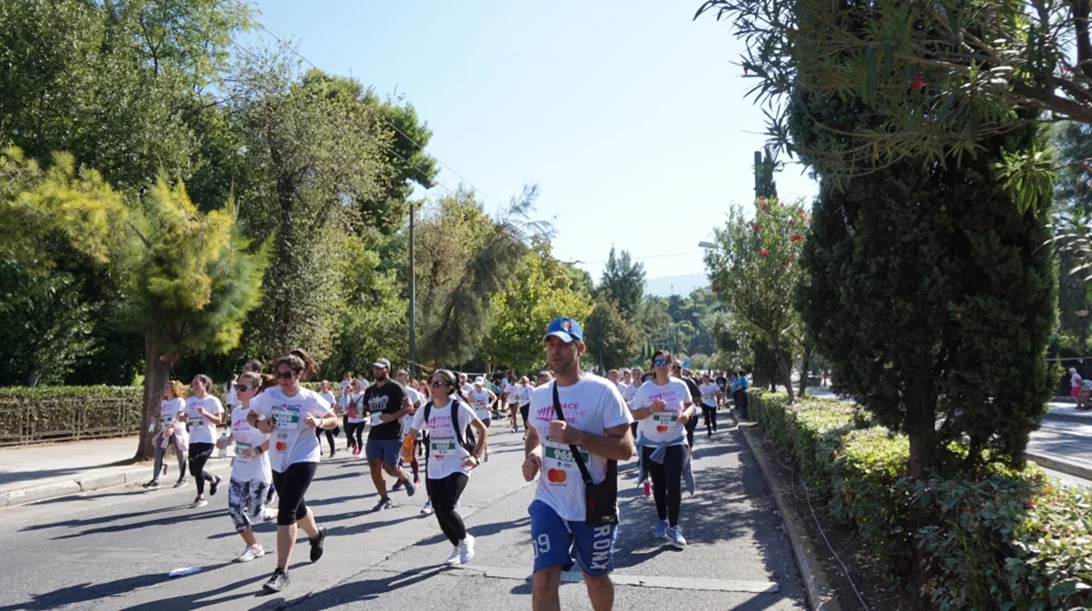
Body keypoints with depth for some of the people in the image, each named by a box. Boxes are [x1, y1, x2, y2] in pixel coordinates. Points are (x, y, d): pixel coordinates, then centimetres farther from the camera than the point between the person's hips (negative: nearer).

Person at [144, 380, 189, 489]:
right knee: (158, 454, -6)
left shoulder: (179, 401, -5)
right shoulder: (163, 402, 16)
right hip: (165, 431, 6)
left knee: (180, 455, 4)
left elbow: (179, 416, -17)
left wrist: (172, 427, -29)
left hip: (177, 430, -6)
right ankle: (155, 480, -7)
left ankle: (182, 478, 17)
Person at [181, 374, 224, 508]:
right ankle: (214, 479, 36)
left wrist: (205, 413, -22)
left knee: (197, 467, -13)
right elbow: (186, 417, 17)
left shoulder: (213, 401, -7)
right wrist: (184, 418, -6)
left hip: (207, 440, -6)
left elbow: (218, 420, -9)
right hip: (193, 440, 6)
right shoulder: (189, 401, 8)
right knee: (193, 470, 7)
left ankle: (201, 497, 4)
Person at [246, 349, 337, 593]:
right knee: (296, 507, 22)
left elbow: (334, 420, 2)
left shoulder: (311, 399, -10)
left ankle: (281, 571, -7)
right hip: (278, 461, 5)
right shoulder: (269, 395, -3)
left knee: (286, 511, -14)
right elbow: (250, 416, 10)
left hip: (303, 459, -5)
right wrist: (259, 424, -12)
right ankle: (316, 535, 55)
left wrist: (319, 422, -19)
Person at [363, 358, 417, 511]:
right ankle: (384, 499, 14)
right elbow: (365, 410, 23)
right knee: (374, 467, 1)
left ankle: (407, 481, 24)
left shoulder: (395, 387, -7)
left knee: (390, 467, -9)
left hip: (392, 435, -6)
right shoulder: (370, 390, 13)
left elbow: (409, 406, -11)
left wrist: (393, 416, -24)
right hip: (374, 435, 6)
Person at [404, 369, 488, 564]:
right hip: (434, 469, 5)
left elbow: (483, 430, -4)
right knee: (439, 512, 7)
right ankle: (458, 547, 32)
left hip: (457, 467, -5)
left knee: (446, 508, -18)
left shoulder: (459, 408, -11)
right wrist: (407, 444, -15)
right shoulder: (425, 410, 1)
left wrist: (475, 456, -10)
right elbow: (411, 434, 7)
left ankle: (465, 539, 11)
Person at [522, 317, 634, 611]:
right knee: (543, 581, -6)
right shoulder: (539, 395, 5)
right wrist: (532, 456, -1)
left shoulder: (602, 391, -14)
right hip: (548, 502, 4)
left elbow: (625, 448, -17)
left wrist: (577, 436, -29)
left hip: (593, 505, -3)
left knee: (596, 578, 16)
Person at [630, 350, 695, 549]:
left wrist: (687, 413, -14)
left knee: (674, 483, -9)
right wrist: (651, 409, -21)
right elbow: (634, 414, -4)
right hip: (651, 444, 1)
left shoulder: (680, 385, -3)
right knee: (658, 484, 13)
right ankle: (662, 520, 31)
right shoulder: (645, 388, -5)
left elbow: (690, 405, 8)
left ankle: (673, 527, 1)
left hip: (676, 443, -1)